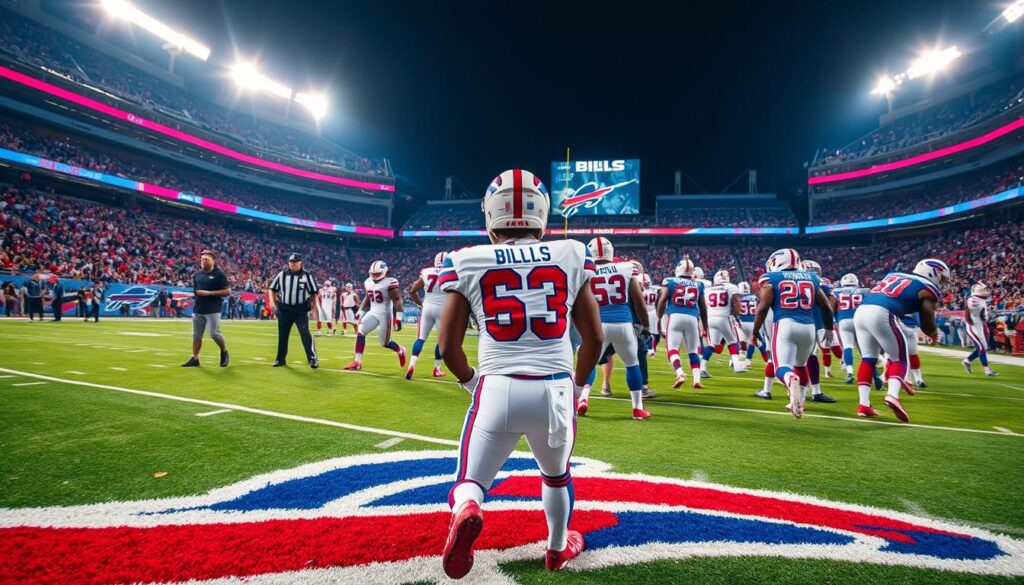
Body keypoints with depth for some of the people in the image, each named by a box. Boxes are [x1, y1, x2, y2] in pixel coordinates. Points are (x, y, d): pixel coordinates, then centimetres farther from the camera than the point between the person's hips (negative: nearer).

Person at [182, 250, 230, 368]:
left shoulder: (219, 275, -5)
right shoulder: (197, 275, 13)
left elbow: (227, 291, -10)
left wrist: (209, 293, -16)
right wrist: (196, 292, 4)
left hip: (213, 310, -6)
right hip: (198, 309, 6)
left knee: (214, 334, -9)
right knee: (196, 335, 8)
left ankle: (224, 352, 14)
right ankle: (194, 359, 14)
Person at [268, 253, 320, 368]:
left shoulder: (307, 276, -4)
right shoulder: (282, 274, 3)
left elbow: (314, 293, 1)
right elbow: (272, 289, 12)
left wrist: (315, 306, -6)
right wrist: (272, 302, -2)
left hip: (301, 310, -3)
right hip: (284, 309, 3)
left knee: (305, 334, -13)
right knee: (282, 335, 11)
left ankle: (312, 359, -10)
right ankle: (281, 359, 25)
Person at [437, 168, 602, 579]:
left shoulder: (468, 263, 1)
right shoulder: (571, 256, 3)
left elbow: (448, 347, 2)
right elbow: (595, 337, 7)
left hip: (498, 389, -2)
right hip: (555, 390, 2)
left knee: (470, 482, 15)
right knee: (557, 474, 30)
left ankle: (464, 511, -17)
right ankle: (558, 549, 48)